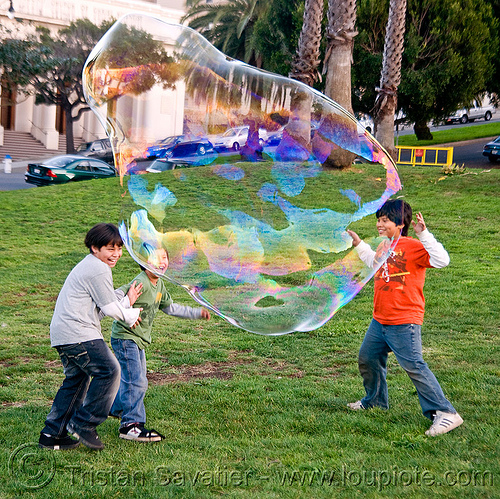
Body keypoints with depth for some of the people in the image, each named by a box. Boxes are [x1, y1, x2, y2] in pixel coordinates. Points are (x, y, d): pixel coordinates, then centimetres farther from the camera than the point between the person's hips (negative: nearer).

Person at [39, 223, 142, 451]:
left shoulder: (88, 266, 23)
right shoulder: (99, 270, -11)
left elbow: (102, 306, 24)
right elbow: (110, 309, -9)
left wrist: (127, 301, 22)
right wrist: (132, 315, 7)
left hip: (62, 333, 11)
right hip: (77, 333, -11)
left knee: (77, 380, 17)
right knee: (109, 370, -12)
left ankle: (52, 434, 19)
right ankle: (83, 424, -7)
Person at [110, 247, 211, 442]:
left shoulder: (159, 284, 6)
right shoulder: (141, 283, -24)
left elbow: (169, 307, 20)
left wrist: (197, 313, 19)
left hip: (139, 339, 10)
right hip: (125, 337, -10)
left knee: (134, 379, 23)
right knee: (136, 382, -12)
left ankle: (117, 408, 45)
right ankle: (131, 425, -5)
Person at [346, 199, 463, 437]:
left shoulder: (412, 247, -13)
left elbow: (441, 260, -28)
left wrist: (423, 234, -30)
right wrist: (358, 244, 34)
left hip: (404, 324, -9)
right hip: (379, 321, 9)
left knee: (414, 367, -14)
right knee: (367, 359, 20)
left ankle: (445, 413, -10)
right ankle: (376, 401, 44)